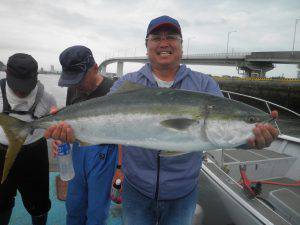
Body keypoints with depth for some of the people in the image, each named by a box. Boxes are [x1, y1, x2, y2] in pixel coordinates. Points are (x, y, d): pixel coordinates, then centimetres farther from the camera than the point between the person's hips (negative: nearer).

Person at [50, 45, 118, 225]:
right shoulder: (74, 89, 4)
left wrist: (121, 166, -18)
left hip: (103, 151, -6)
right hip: (78, 148, 6)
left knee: (96, 210, 8)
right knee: (73, 204, 20)